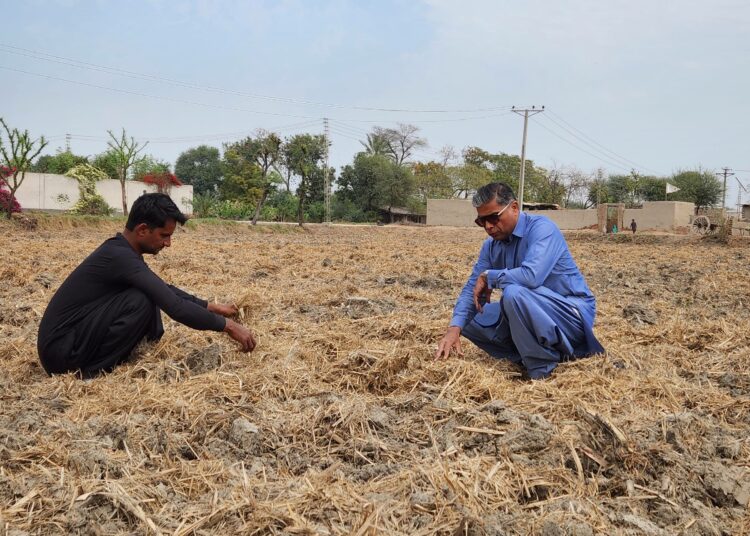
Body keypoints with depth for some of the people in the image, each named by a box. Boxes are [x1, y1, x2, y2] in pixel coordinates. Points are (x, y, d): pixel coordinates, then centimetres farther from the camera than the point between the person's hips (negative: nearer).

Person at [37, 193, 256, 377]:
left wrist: (210, 306, 20)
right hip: (59, 350, -9)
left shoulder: (121, 249, 7)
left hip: (72, 339, 9)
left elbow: (165, 289, 22)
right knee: (141, 301, -23)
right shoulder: (121, 257, -23)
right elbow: (176, 308, -27)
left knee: (152, 294, 8)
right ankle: (95, 370, -10)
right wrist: (227, 325, -18)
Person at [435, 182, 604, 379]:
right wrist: (454, 328, -15)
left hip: (572, 314, -8)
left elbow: (531, 276, -36)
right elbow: (472, 289, 1)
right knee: (471, 320, 5)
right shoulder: (491, 245, 3)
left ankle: (542, 369, -17)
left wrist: (488, 277, -19)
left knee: (514, 292, -34)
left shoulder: (541, 228, -19)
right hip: (531, 312, 8)